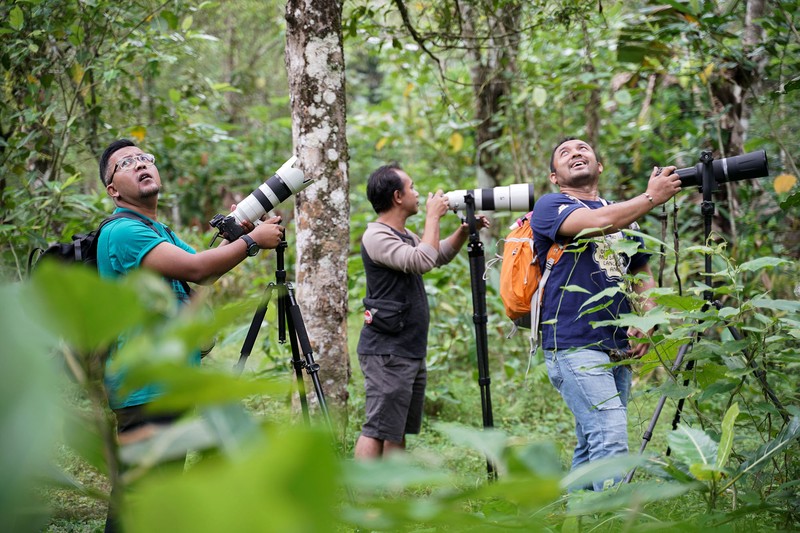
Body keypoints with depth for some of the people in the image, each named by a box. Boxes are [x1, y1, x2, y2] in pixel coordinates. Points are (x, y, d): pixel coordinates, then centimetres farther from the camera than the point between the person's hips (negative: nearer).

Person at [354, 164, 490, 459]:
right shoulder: (376, 237, -14)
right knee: (377, 429, -12)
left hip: (411, 351, 10)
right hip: (387, 353, -10)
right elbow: (423, 261, -26)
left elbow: (441, 255, 30)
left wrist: (465, 230, 13)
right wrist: (433, 216, -15)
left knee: (398, 430, 12)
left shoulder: (404, 235, 17)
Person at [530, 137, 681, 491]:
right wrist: (652, 196, -10)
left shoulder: (624, 214, 22)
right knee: (611, 439, -18)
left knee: (591, 444, 9)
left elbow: (643, 276, 23)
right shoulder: (550, 206, 1)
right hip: (574, 346, -7)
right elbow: (598, 223, -19)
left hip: (618, 351, 7)